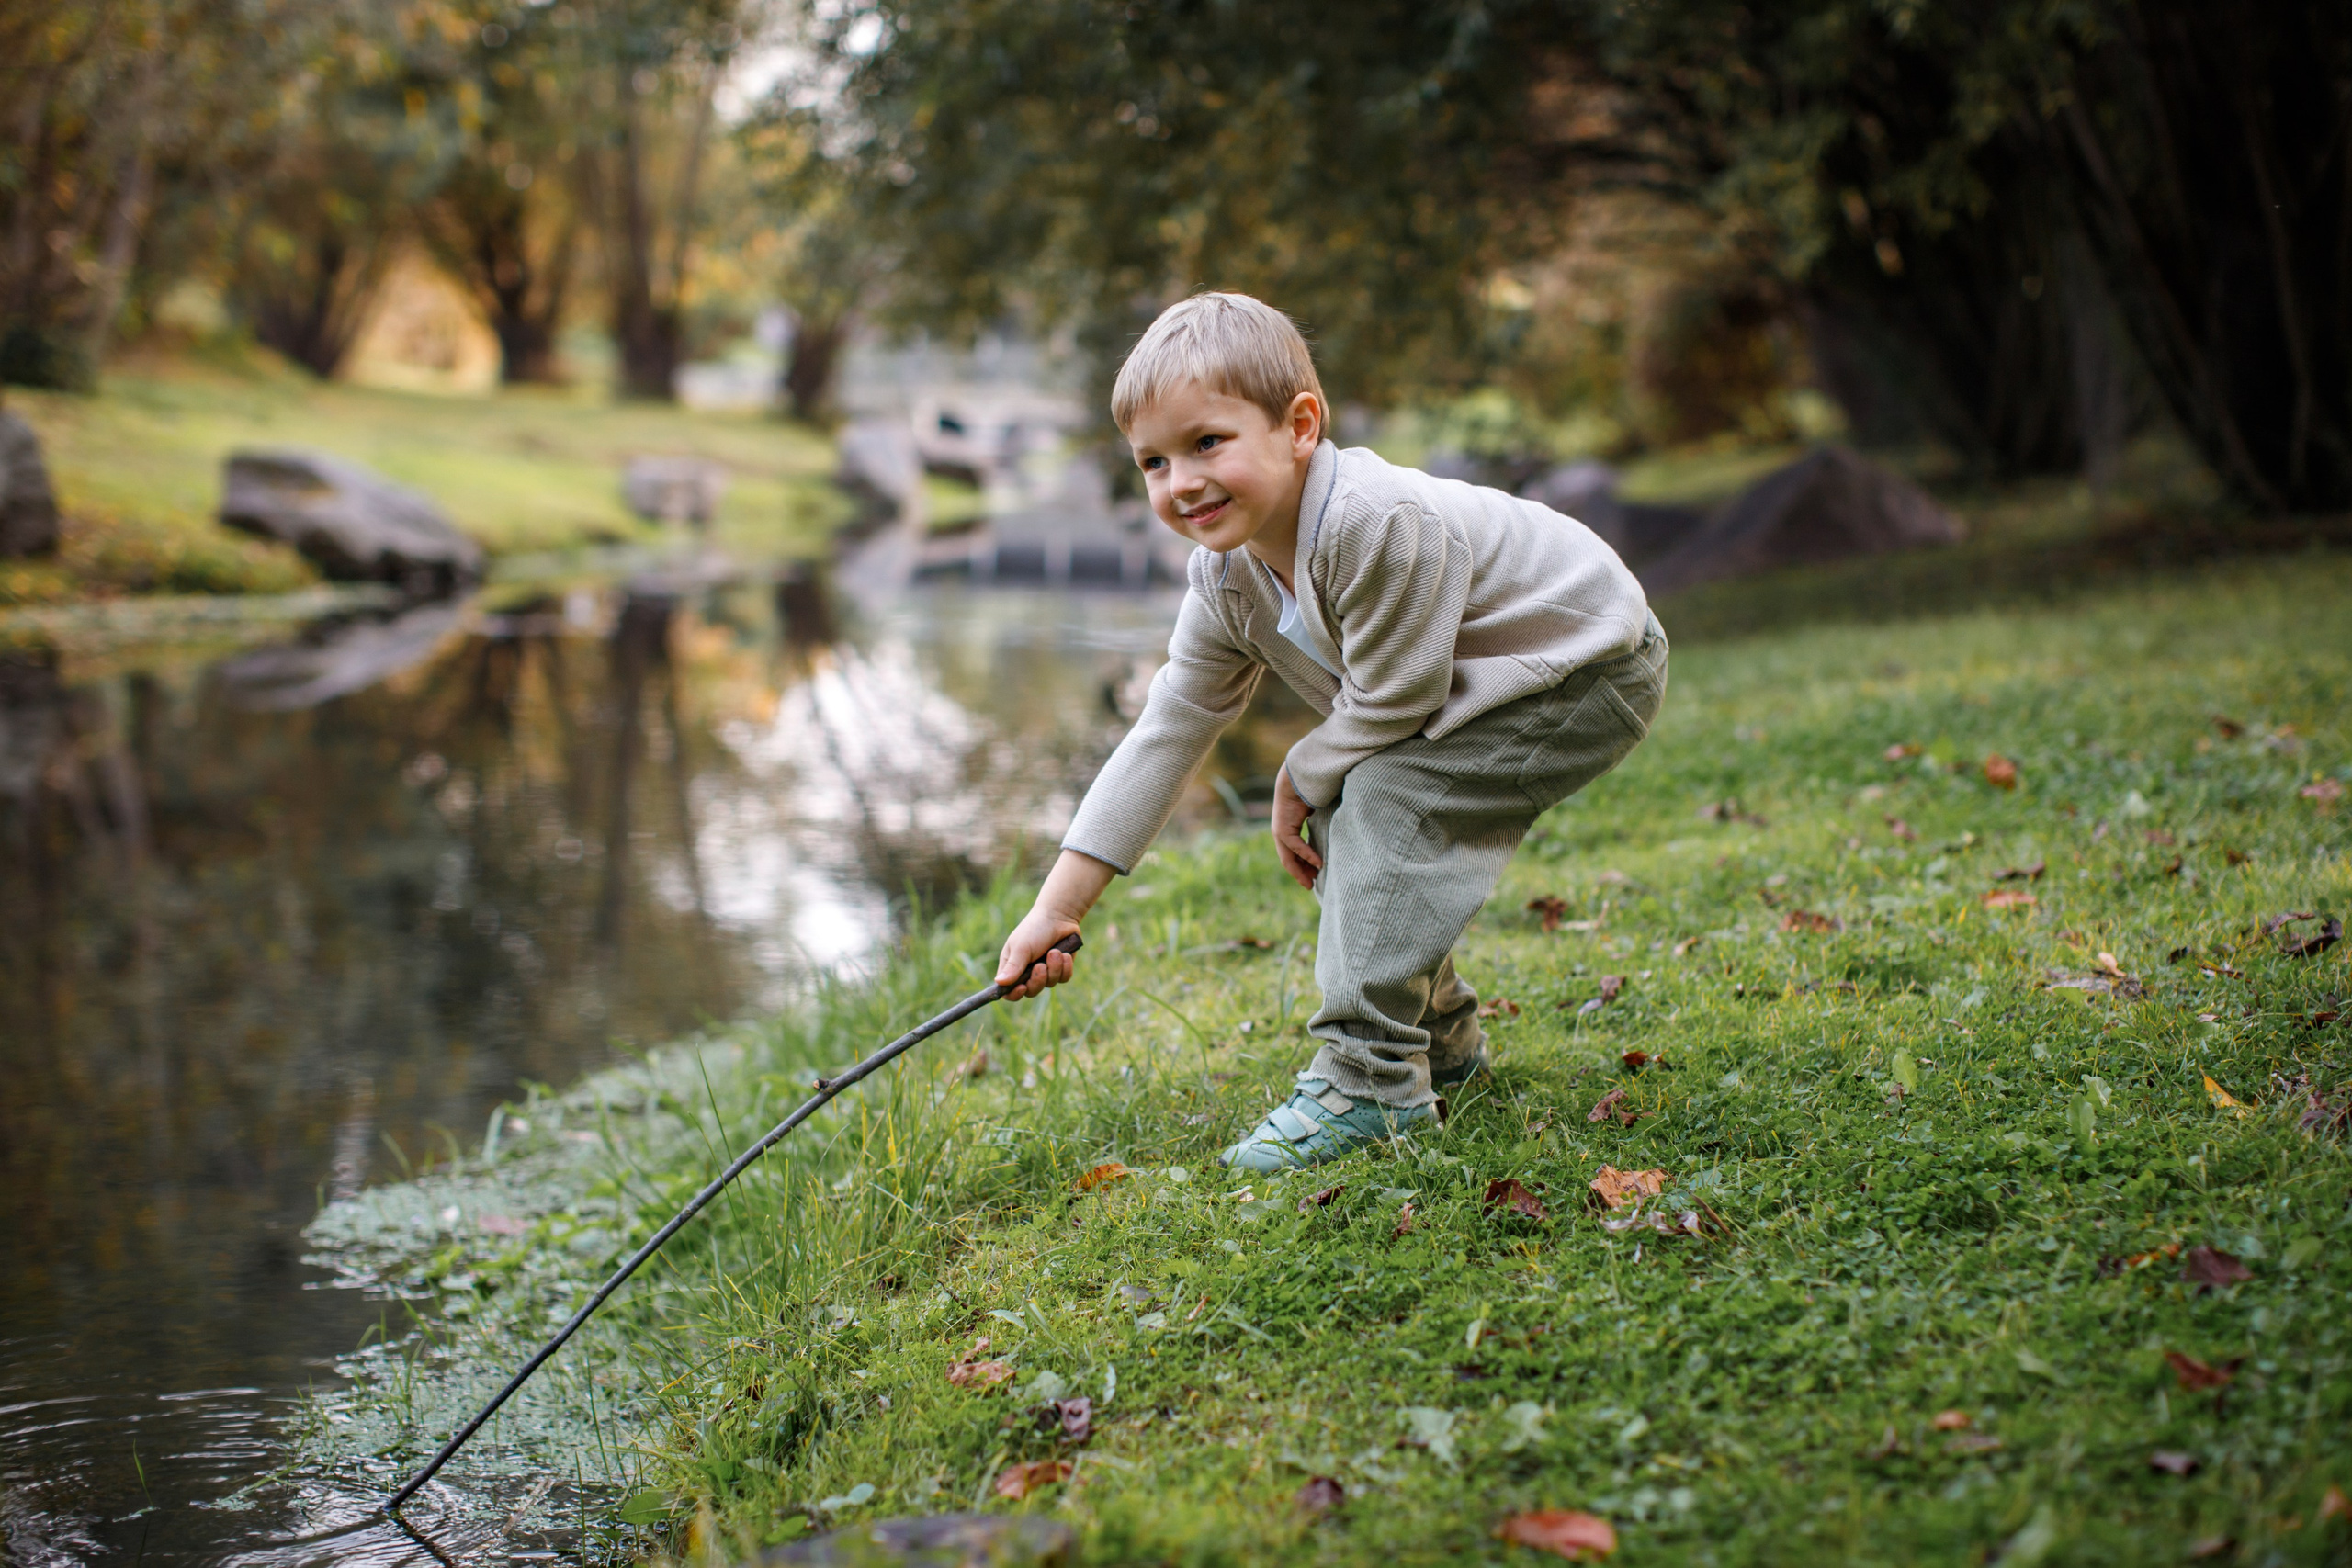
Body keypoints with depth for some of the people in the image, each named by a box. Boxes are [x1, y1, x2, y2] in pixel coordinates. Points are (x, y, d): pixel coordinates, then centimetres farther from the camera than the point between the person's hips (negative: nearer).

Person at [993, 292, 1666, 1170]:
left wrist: (1300, 781, -7)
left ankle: (1370, 1080, -18)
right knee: (1336, 826, 5)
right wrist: (1059, 906, -6)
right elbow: (1167, 734, -3)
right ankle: (1440, 1038, 23)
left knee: (1384, 800, -22)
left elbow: (1389, 703, -27)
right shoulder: (1225, 581, -7)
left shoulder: (1382, 524, -35)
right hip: (1484, 688, 9)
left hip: (1589, 670, -9)